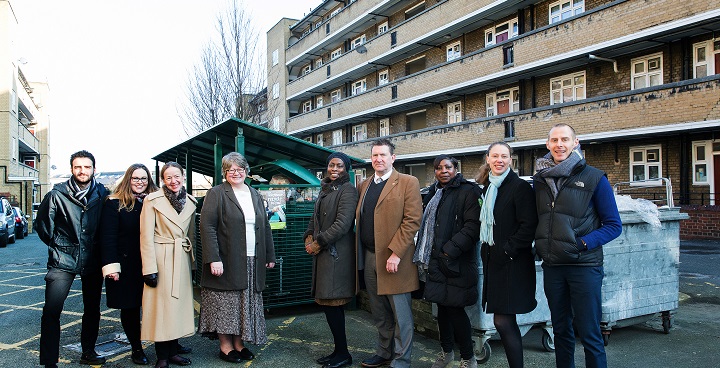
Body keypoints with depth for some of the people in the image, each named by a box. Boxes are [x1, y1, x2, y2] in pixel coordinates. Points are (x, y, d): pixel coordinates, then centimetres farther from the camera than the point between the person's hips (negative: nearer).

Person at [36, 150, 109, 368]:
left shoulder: (102, 194, 0)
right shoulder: (57, 195, -6)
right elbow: (41, 223, 7)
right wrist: (56, 245, 7)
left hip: (92, 260, 3)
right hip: (63, 260, -3)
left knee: (92, 309, 13)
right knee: (51, 311, -10)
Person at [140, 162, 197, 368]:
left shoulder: (190, 202, 9)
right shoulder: (153, 200, -6)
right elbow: (146, 237, -9)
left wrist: (192, 262, 12)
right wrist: (149, 268, -14)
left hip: (182, 260, 5)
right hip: (161, 259, -5)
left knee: (179, 304, 10)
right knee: (161, 306, 0)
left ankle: (172, 351, 23)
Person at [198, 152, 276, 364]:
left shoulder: (255, 195, 13)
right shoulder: (216, 194, -4)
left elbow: (265, 226, 15)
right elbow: (207, 227, -12)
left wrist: (270, 255, 11)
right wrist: (213, 259, -20)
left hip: (252, 262, 5)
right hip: (226, 261, -5)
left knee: (246, 304, 10)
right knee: (225, 305, 3)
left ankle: (239, 343, 23)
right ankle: (225, 347, 16)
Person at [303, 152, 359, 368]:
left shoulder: (347, 190, -9)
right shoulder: (325, 190, 17)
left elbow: (342, 224, -18)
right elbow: (316, 218, 22)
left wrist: (318, 243, -13)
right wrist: (309, 237, 4)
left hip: (337, 255, -8)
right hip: (323, 254, 9)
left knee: (332, 304, -5)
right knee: (328, 304, 12)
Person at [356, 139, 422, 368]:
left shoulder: (407, 183, -5)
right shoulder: (364, 186, 14)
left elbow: (412, 220, -13)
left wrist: (395, 253, -19)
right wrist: (360, 253, 7)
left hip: (394, 258, -6)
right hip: (369, 257, 6)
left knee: (400, 314, 4)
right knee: (379, 314, 18)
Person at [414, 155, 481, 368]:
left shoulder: (467, 191, -5)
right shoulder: (433, 193, 16)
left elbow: (473, 225, -14)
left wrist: (450, 249, -17)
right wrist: (423, 253, 12)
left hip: (456, 262, -6)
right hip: (436, 261, 6)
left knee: (455, 309, -4)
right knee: (442, 307, 13)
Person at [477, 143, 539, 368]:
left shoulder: (520, 187, -9)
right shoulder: (488, 187, 14)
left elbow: (529, 226, -15)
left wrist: (506, 250, -16)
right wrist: (486, 250, 11)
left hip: (512, 263, -7)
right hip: (493, 260, 7)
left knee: (503, 321, -8)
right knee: (505, 322, 12)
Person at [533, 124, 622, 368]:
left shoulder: (594, 178, -5)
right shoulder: (540, 179, 6)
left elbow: (613, 225, -4)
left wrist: (584, 243, -17)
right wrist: (539, 245, 0)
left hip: (584, 265, -4)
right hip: (552, 266, 4)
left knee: (589, 334, 2)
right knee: (561, 329, 16)